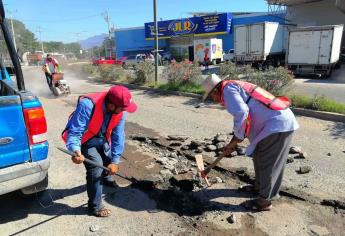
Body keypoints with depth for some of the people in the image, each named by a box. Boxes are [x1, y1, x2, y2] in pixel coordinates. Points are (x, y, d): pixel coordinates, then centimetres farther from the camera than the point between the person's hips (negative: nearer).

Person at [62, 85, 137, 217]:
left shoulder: (120, 111, -22)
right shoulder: (87, 105, -39)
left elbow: (118, 136, -18)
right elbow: (74, 132, -37)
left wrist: (115, 161, -20)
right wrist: (76, 151, -55)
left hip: (102, 138, 6)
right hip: (84, 139, -6)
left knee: (109, 159, 21)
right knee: (96, 168, -16)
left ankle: (107, 179, 58)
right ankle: (95, 207, 3)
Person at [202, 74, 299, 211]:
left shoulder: (228, 89, -10)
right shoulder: (236, 88, 21)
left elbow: (241, 114, -26)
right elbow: (243, 117, 26)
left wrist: (235, 141, -12)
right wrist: (232, 145, 27)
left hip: (277, 124, -10)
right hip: (281, 120, 10)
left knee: (267, 162, 1)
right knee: (259, 156, 21)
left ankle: (264, 201, 14)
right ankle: (260, 186, 39)